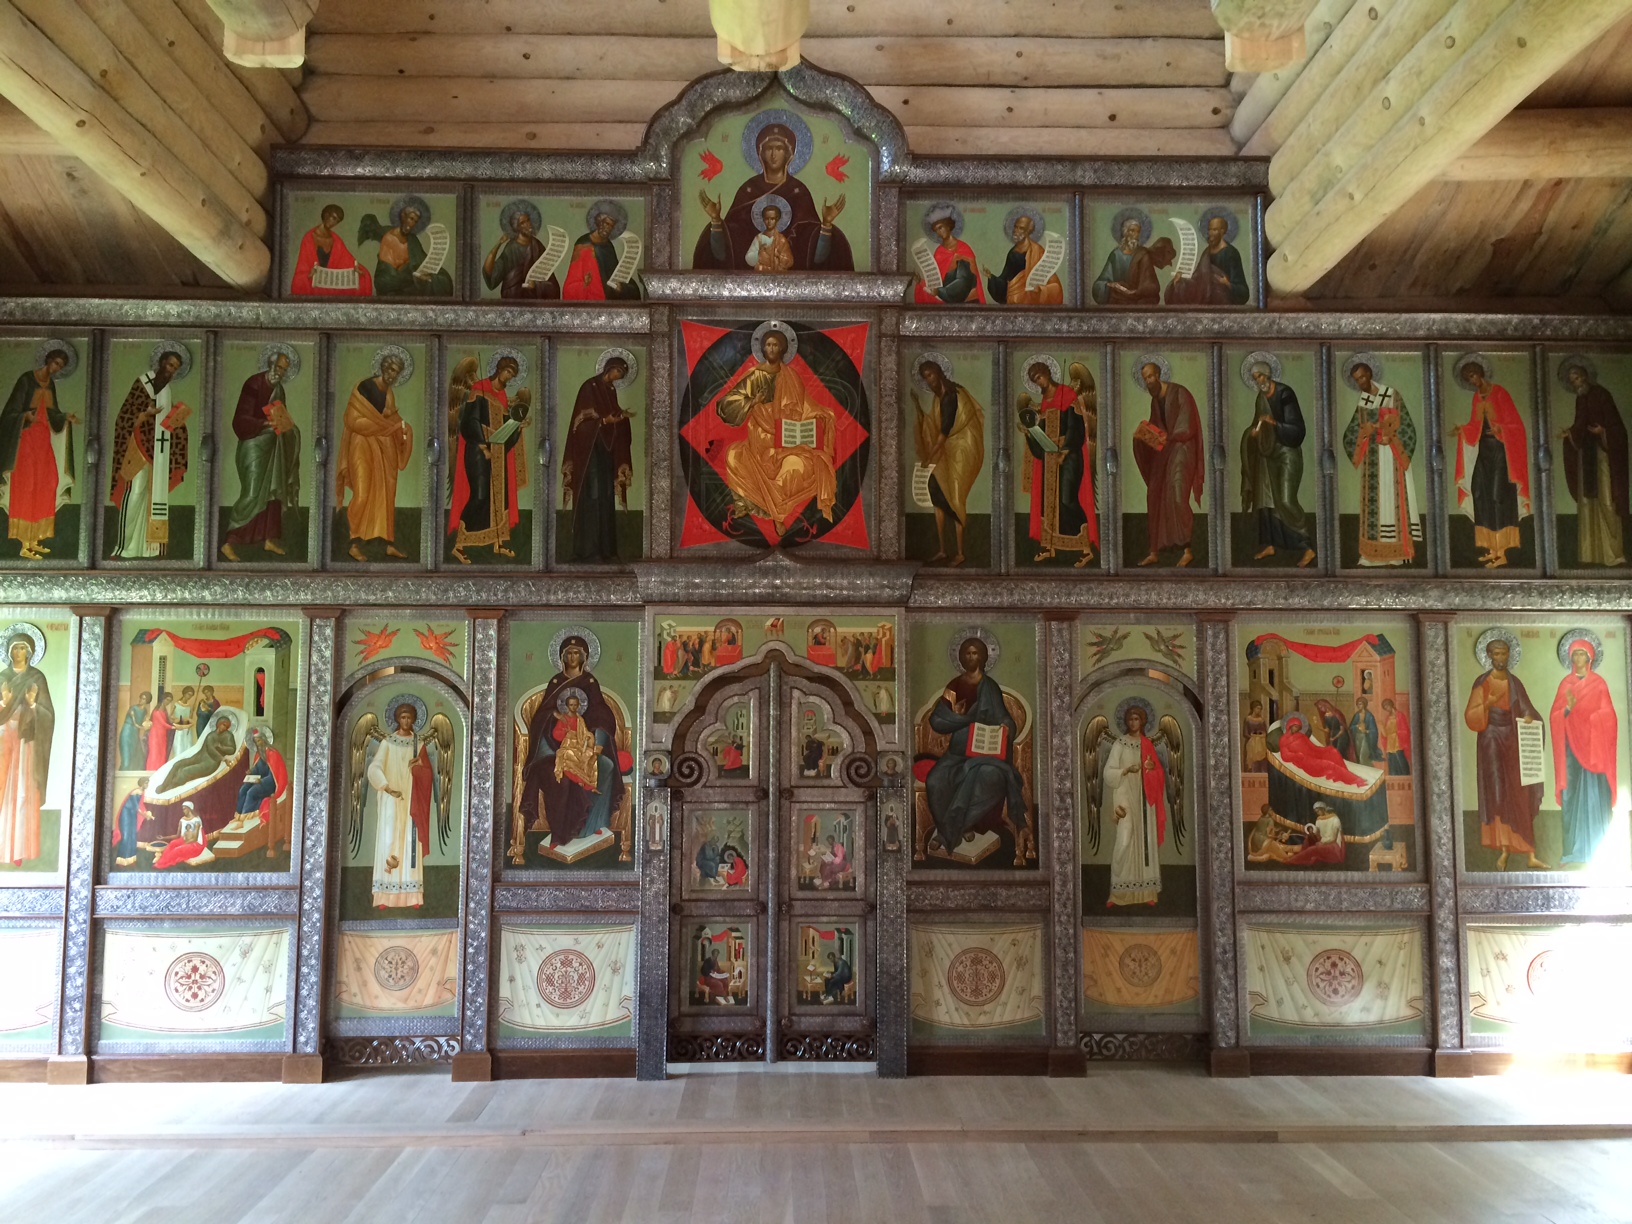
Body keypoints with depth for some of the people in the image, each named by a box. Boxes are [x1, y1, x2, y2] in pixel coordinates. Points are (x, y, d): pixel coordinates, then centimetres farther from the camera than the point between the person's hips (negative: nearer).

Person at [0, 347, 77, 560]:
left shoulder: (50, 384, 12)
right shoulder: (26, 379, -11)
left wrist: (66, 417, -1)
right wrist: (26, 416, -33)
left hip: (43, 438, 8)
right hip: (26, 438, -8)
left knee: (45, 485, 7)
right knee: (25, 487, -9)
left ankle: (34, 539, 14)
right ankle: (24, 545, -9)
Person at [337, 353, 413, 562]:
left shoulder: (390, 394, 12)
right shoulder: (363, 388, -11)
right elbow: (353, 421, -16)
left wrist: (401, 428, -2)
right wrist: (390, 426, -17)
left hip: (384, 448, 7)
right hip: (363, 446, -7)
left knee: (386, 496, 7)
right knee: (363, 495, -9)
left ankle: (389, 543, 11)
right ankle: (354, 545, -3)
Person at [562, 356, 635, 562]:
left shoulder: (611, 390, 16)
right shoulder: (589, 386, -8)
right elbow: (583, 419, -13)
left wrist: (622, 416, -3)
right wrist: (605, 420, -23)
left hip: (607, 447, 8)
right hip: (590, 447, -8)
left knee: (606, 497, 6)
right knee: (591, 496, -10)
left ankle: (605, 547, 9)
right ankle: (587, 549, -9)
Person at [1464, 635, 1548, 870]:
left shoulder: (1515, 683, 9)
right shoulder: (1482, 683, -2)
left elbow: (1527, 710, 8)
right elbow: (1471, 716, -6)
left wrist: (1529, 717, -14)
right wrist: (1486, 704, -24)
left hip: (1513, 742, 3)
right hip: (1491, 741, -3)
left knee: (1520, 797, 1)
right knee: (1497, 795, -9)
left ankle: (1530, 855, 0)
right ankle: (1503, 851, -6)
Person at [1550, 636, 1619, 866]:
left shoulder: (1598, 683, 2)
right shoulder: (1565, 683, 10)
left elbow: (1607, 716, -3)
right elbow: (1554, 715, 4)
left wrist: (1579, 711, -14)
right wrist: (1567, 709, -16)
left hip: (1593, 743, -2)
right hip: (1571, 743, 2)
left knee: (1594, 793, -4)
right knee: (1571, 794, -1)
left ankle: (1597, 850, 2)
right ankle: (1575, 850, 2)